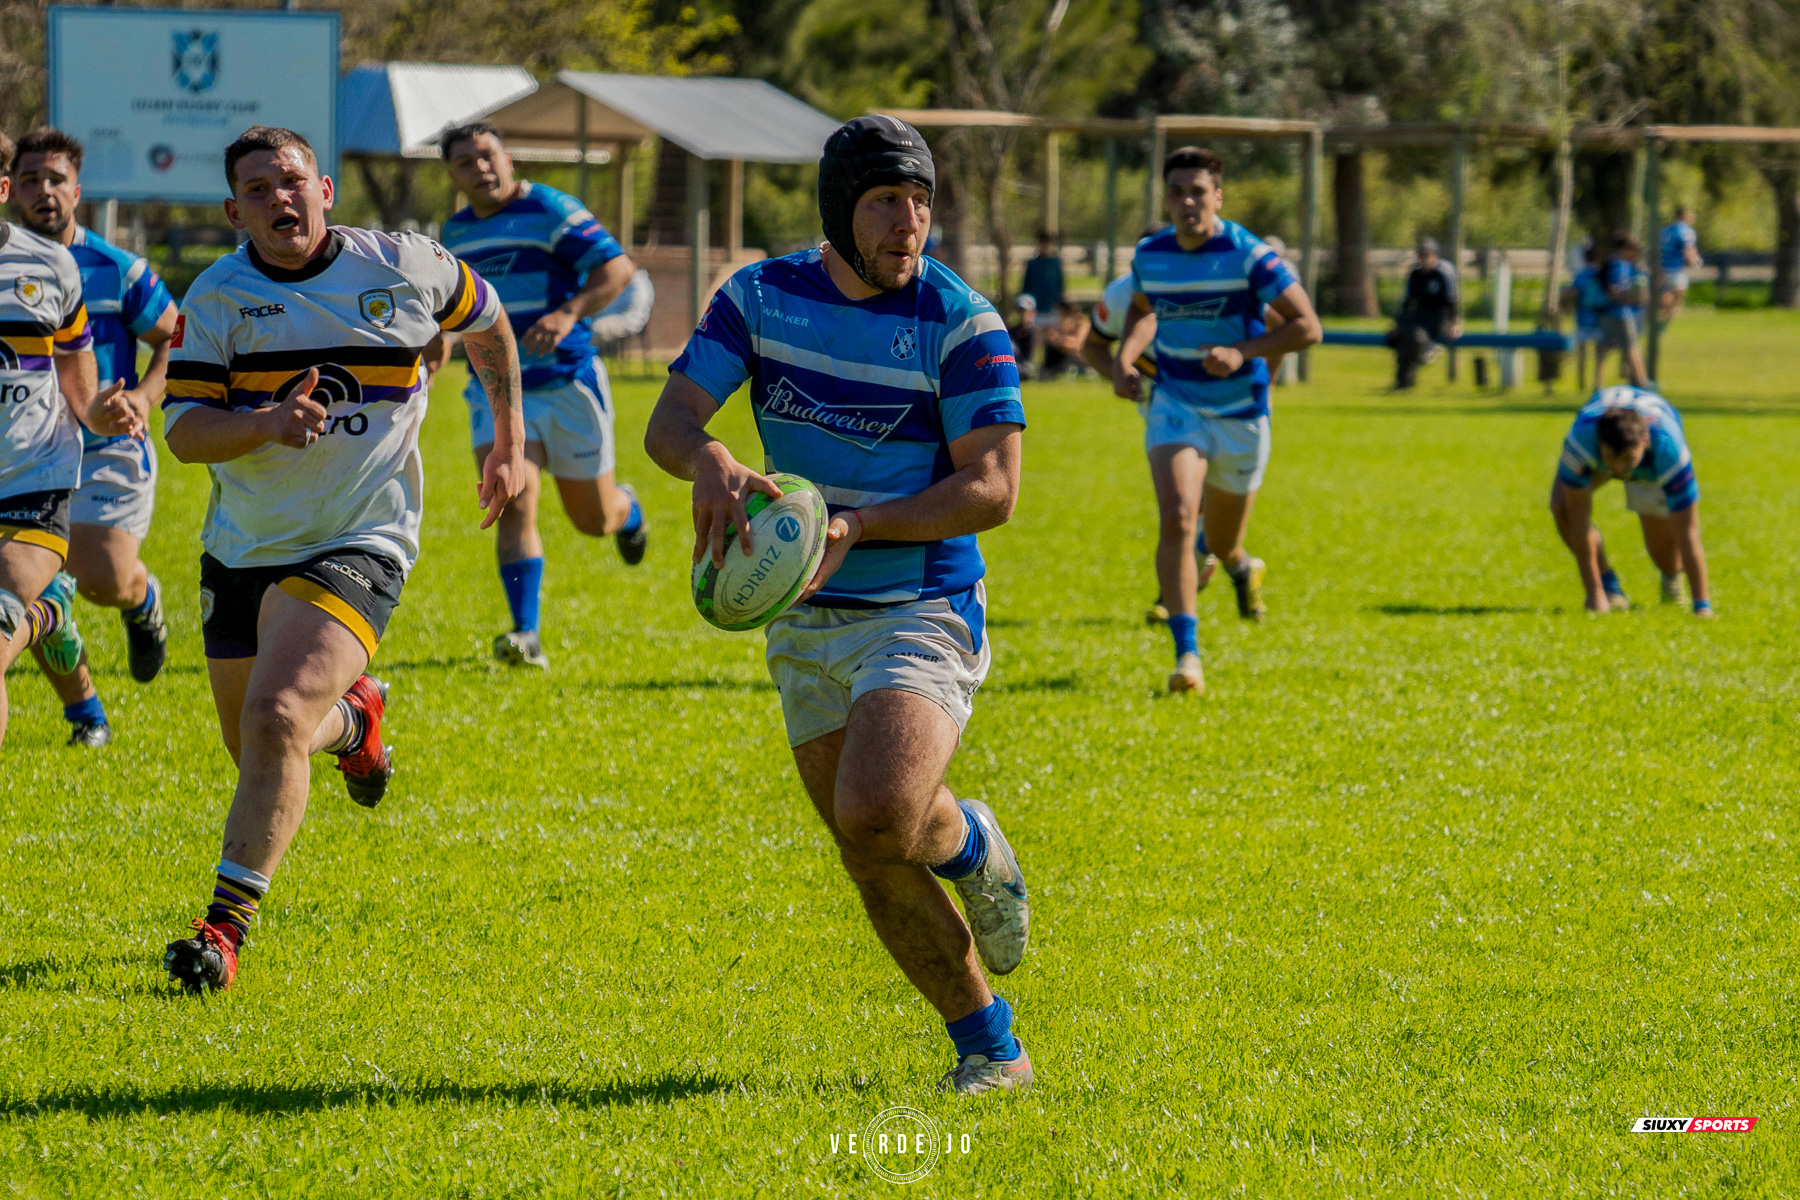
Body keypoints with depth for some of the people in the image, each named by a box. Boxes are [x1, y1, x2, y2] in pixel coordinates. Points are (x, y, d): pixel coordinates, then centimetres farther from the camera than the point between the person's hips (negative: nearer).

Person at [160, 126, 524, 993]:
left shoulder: (402, 266, -3)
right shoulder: (218, 297, -4)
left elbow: (485, 322, 17)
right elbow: (182, 431, -10)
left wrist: (510, 443, 19)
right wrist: (266, 422, -29)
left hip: (357, 546, -3)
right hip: (242, 551, 3)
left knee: (276, 717, -24)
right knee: (257, 749, 14)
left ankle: (225, 928, -20)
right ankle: (351, 718, 49)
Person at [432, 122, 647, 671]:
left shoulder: (549, 210, -11)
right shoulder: (456, 232, 9)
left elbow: (618, 267, -20)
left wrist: (569, 313, -34)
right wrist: (442, 334, 12)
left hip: (568, 384, -4)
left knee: (594, 519, 9)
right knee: (513, 507, -17)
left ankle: (626, 509, 48)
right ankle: (527, 636, -19)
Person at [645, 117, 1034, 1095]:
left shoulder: (961, 324, -12)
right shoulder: (760, 297, 0)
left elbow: (993, 489, -14)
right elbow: (668, 420, -7)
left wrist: (853, 527, -25)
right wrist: (707, 458, -32)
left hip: (923, 612, -5)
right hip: (806, 622, 5)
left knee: (876, 817, -28)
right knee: (875, 868, 6)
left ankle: (968, 842, 6)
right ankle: (990, 1048, 23)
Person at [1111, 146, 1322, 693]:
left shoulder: (1249, 255, -16)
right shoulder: (1150, 256, -3)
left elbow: (1307, 326, -13)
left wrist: (1241, 352, -25)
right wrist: (1124, 358, 1)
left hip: (1240, 411, -2)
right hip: (1175, 404, 2)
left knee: (1221, 544, 13)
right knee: (1176, 520, -21)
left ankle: (1242, 569, 53)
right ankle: (1187, 654, -18)